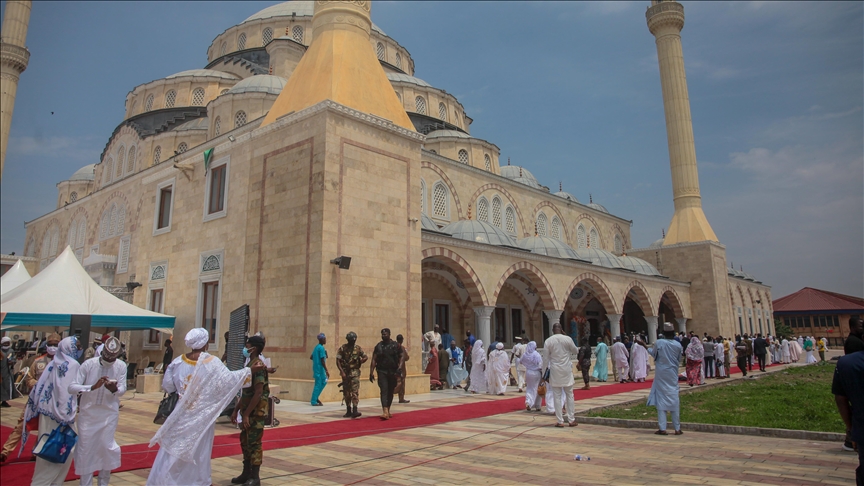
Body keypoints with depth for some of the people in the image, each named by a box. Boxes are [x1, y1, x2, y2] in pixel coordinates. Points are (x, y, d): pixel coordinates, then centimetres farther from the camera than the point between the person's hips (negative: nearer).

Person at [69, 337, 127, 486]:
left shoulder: (121, 366, -11)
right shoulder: (88, 364, -16)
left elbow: (122, 390, -10)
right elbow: (71, 387, -20)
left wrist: (114, 389, -33)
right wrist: (93, 387, -36)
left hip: (109, 413, 1)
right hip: (88, 412, -1)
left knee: (107, 447, 4)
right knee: (85, 448, 5)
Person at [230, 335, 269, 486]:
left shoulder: (258, 366, -17)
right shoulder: (249, 365, 13)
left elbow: (258, 393, -22)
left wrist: (246, 414, -22)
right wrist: (236, 410, 17)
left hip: (257, 412, -9)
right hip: (247, 410, 9)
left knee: (254, 443, -2)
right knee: (245, 441, 15)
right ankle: (246, 473, 27)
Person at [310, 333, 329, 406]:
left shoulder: (316, 347, 13)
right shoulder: (321, 348, -16)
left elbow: (311, 357, 21)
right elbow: (322, 361, -20)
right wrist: (327, 370, -18)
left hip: (316, 368, 9)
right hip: (320, 368, -9)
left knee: (324, 382, 16)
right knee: (318, 384, -2)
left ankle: (315, 398, 18)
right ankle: (314, 402, 3)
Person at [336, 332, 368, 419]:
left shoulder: (358, 348, 2)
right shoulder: (342, 348, -2)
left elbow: (366, 357, 14)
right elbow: (338, 361, -5)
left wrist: (359, 362, 1)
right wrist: (342, 372, -13)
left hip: (355, 372, -1)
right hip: (345, 372, 1)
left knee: (355, 392, -12)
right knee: (346, 393, 8)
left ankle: (354, 411, -16)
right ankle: (348, 411, 18)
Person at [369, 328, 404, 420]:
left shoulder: (396, 345, 3)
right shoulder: (378, 346, 4)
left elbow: (402, 356, 1)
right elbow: (374, 360, 2)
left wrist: (400, 367, -15)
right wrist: (371, 372, -4)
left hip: (393, 372, 1)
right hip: (382, 372, -1)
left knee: (390, 392, 11)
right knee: (384, 391, -12)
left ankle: (388, 411, 26)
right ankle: (385, 412, -20)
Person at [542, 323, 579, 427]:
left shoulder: (548, 341, -5)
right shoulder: (567, 339, -6)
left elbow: (546, 358, -3)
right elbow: (575, 351, 10)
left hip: (555, 371, 0)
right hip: (567, 370, 0)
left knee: (557, 396, 5)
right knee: (569, 395, 11)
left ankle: (560, 421, 6)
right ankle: (571, 420, 14)